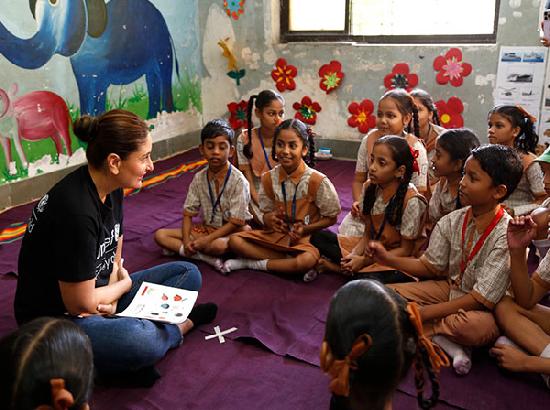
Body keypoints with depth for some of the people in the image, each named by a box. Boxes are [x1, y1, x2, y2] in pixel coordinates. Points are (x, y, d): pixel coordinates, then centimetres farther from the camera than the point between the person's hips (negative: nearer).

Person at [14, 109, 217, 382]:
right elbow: (81, 304, -23)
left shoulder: (110, 188, -2)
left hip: (97, 295, 9)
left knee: (189, 273, 5)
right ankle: (183, 323, -4)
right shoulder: (77, 211, -30)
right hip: (56, 317, -9)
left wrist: (111, 296, -7)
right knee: (140, 340, -38)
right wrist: (125, 284, -4)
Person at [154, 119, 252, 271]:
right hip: (205, 228, 6)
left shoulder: (238, 181, -17)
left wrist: (207, 240, -24)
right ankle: (206, 257, -21)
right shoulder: (199, 178, -2)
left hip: (229, 231, -6)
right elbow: (188, 213, 0)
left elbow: (236, 222, -18)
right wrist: (186, 240, -18)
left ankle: (177, 248, -16)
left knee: (220, 246, -41)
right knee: (160, 235, -10)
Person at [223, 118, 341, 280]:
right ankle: (289, 261, -15)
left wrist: (306, 229, -19)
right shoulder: (269, 178, -3)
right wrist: (270, 219, -17)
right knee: (235, 240, -16)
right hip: (275, 235, 3)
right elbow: (267, 212, 8)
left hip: (304, 239, -3)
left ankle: (253, 263, -16)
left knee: (308, 260, -37)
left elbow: (331, 218, -4)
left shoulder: (318, 181, -15)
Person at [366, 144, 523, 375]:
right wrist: (388, 259, -15)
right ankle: (445, 340, -19)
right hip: (450, 288, 6)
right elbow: (431, 267, 3)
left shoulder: (507, 236, -24)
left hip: (483, 309, -6)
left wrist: (419, 314, -24)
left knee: (474, 327, -41)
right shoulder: (453, 221, -6)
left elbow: (480, 300, -23)